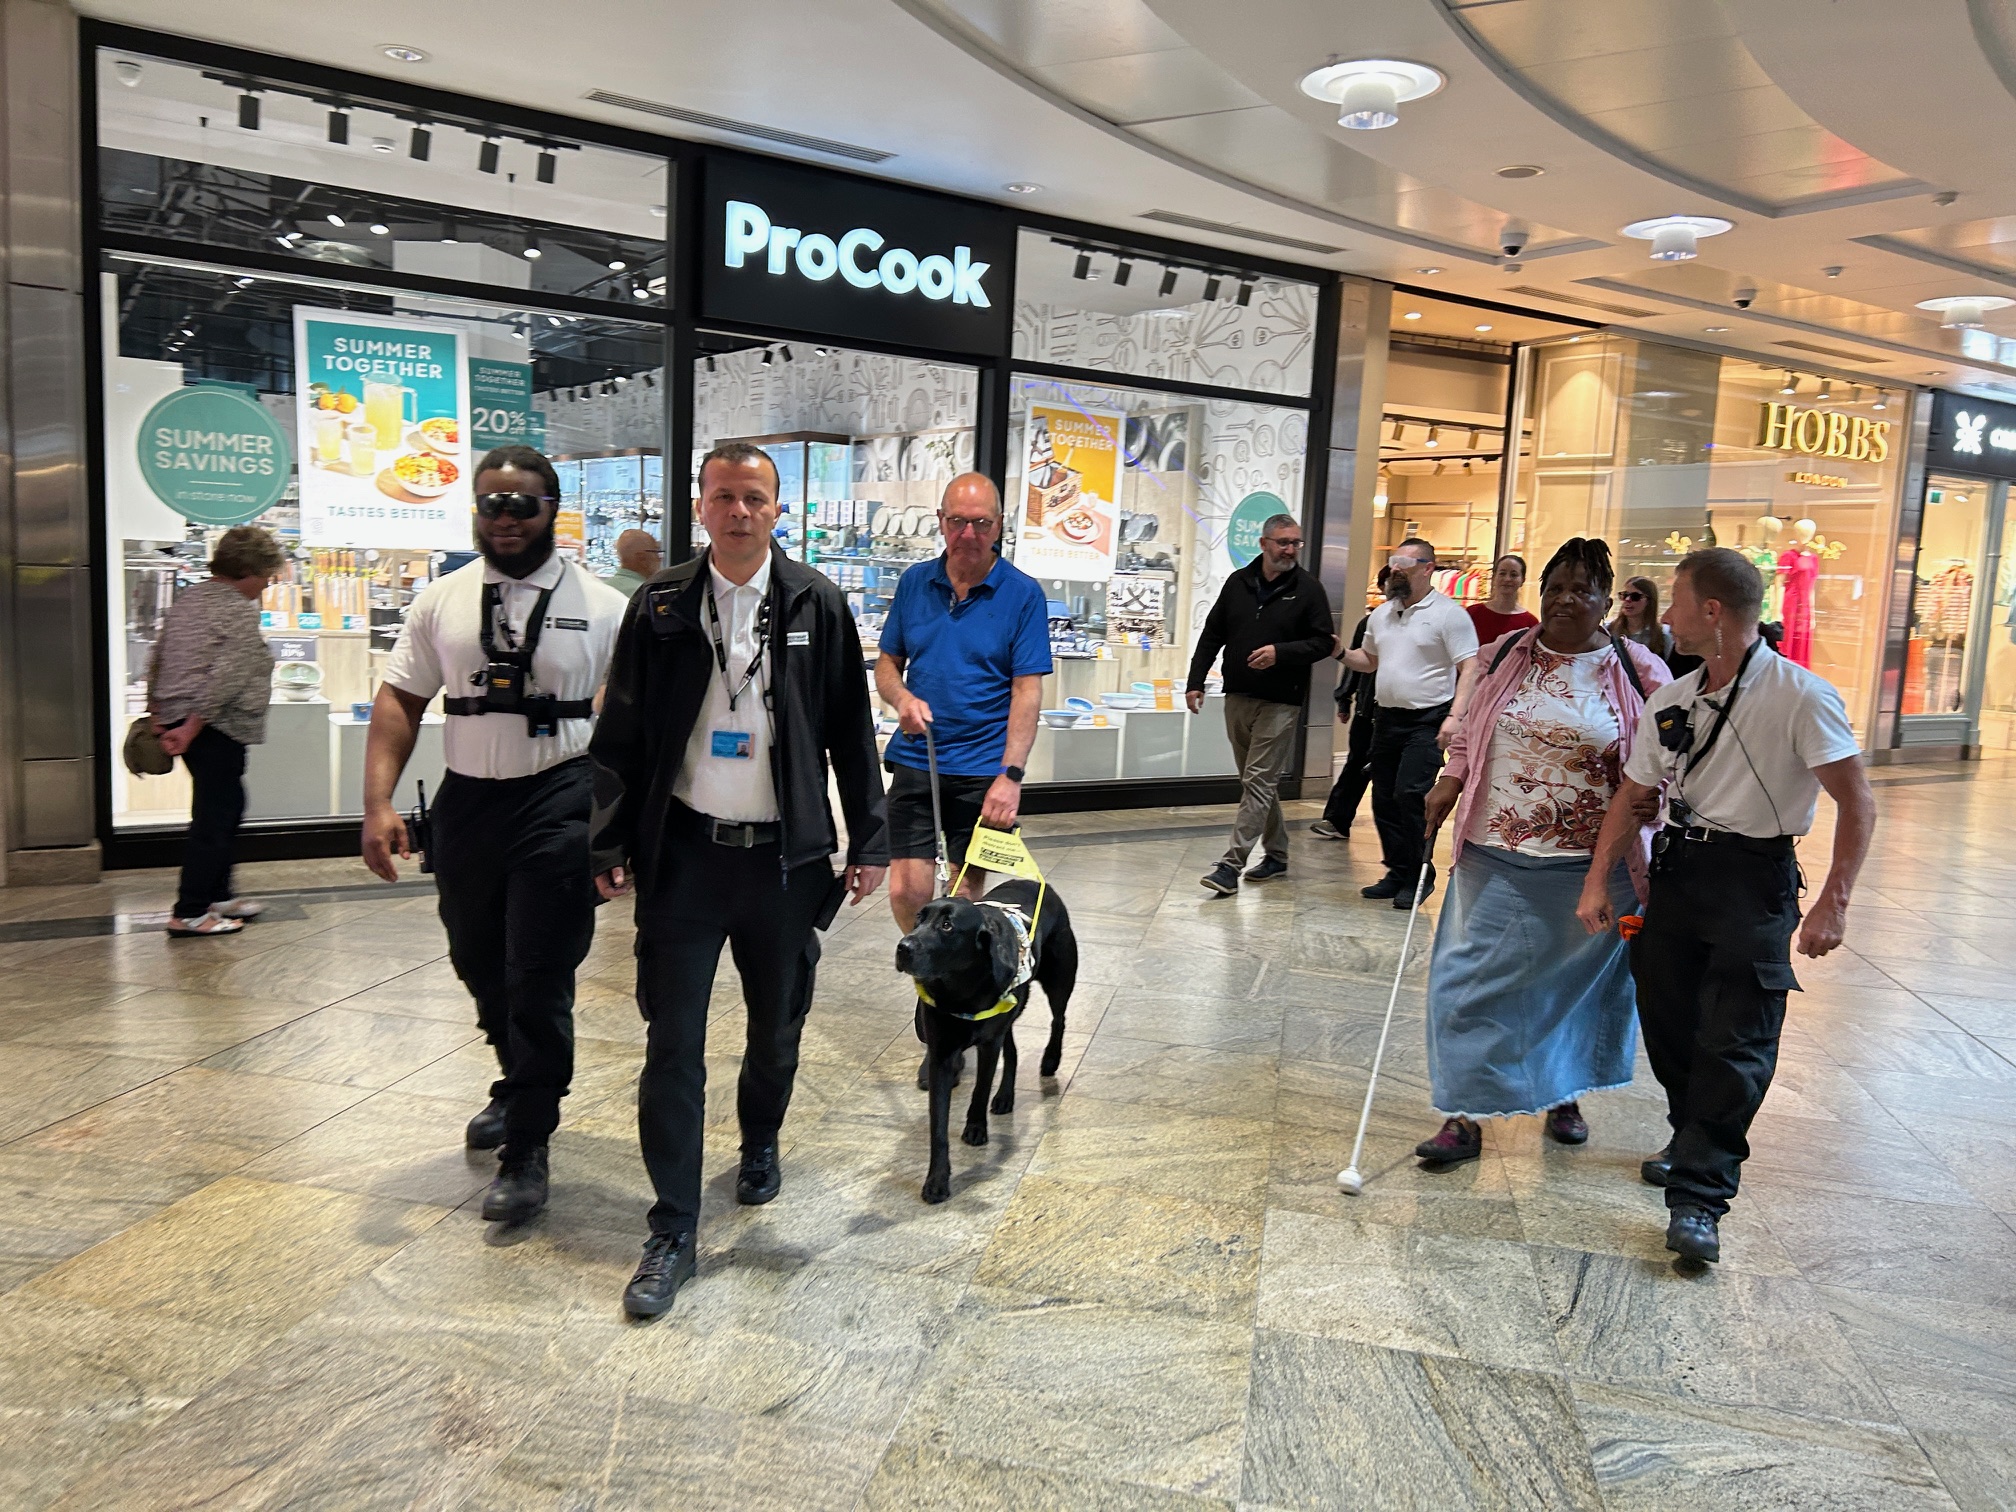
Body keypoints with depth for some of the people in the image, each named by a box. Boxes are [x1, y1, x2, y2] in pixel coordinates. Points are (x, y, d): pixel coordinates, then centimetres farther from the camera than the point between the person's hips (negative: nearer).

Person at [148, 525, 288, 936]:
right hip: (216, 729, -9)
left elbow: (158, 662, 18)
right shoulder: (241, 611, -13)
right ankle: (189, 913, 1)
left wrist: (159, 716, 22)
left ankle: (217, 895, 28)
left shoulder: (186, 601, 14)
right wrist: (191, 728, -17)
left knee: (226, 808, 20)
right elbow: (224, 678, -21)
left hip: (178, 721, 9)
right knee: (213, 817, -3)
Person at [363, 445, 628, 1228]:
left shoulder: (600, 606, -3)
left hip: (558, 804, -4)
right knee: (480, 966, 19)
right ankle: (521, 1086, 45)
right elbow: (401, 701, 6)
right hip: (465, 802, 5)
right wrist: (378, 802, -5)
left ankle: (526, 1148, 11)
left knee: (538, 980, -3)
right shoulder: (442, 600, 6)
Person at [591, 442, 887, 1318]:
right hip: (684, 853, 0)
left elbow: (850, 734, 3)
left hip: (784, 854, 1)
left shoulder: (817, 605, 1)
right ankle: (672, 1231, 11)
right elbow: (619, 736, 3)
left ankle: (760, 1144, 45)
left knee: (777, 1029, 16)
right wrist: (611, 846, -2)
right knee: (672, 1043, 0)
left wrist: (868, 842, 1)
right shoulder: (660, 607, 0)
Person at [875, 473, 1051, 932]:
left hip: (983, 771, -2)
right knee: (906, 894, -2)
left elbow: (1027, 691, -8)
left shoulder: (1023, 594, -4)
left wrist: (1010, 775, -17)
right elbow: (887, 663, 14)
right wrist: (902, 699, -10)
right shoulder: (914, 583, 7)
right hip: (915, 759, 2)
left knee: (965, 896, 5)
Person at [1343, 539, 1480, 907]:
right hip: (1387, 718, 8)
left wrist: (1455, 716, -24)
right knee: (1384, 800, 9)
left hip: (1427, 721, -7)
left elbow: (1469, 669, -13)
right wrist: (1341, 653, 5)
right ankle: (1398, 872, 21)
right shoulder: (1381, 614, 14)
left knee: (1410, 796, -14)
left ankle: (1419, 878, -2)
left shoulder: (1447, 613, -8)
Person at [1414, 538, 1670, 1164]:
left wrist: (1651, 796, -16)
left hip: (1591, 865, -1)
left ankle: (1563, 1095, 36)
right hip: (1496, 858, 1)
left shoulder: (1637, 671, -2)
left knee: (1578, 979, 14)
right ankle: (1465, 1115, 8)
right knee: (1474, 978, -1)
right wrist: (1450, 781, -1)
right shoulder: (1503, 656, 4)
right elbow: (1469, 731, 15)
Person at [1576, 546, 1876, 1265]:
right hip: (1677, 867, 6)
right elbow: (1632, 793, 12)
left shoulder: (1800, 696, -13)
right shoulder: (1670, 699, 6)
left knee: (1735, 1039, -8)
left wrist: (1832, 903, -17)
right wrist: (1596, 882, 5)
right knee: (1665, 1018, 13)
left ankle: (1698, 1197, -2)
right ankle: (1694, 1141, 36)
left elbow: (1857, 803, -12)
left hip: (1756, 880, -6)